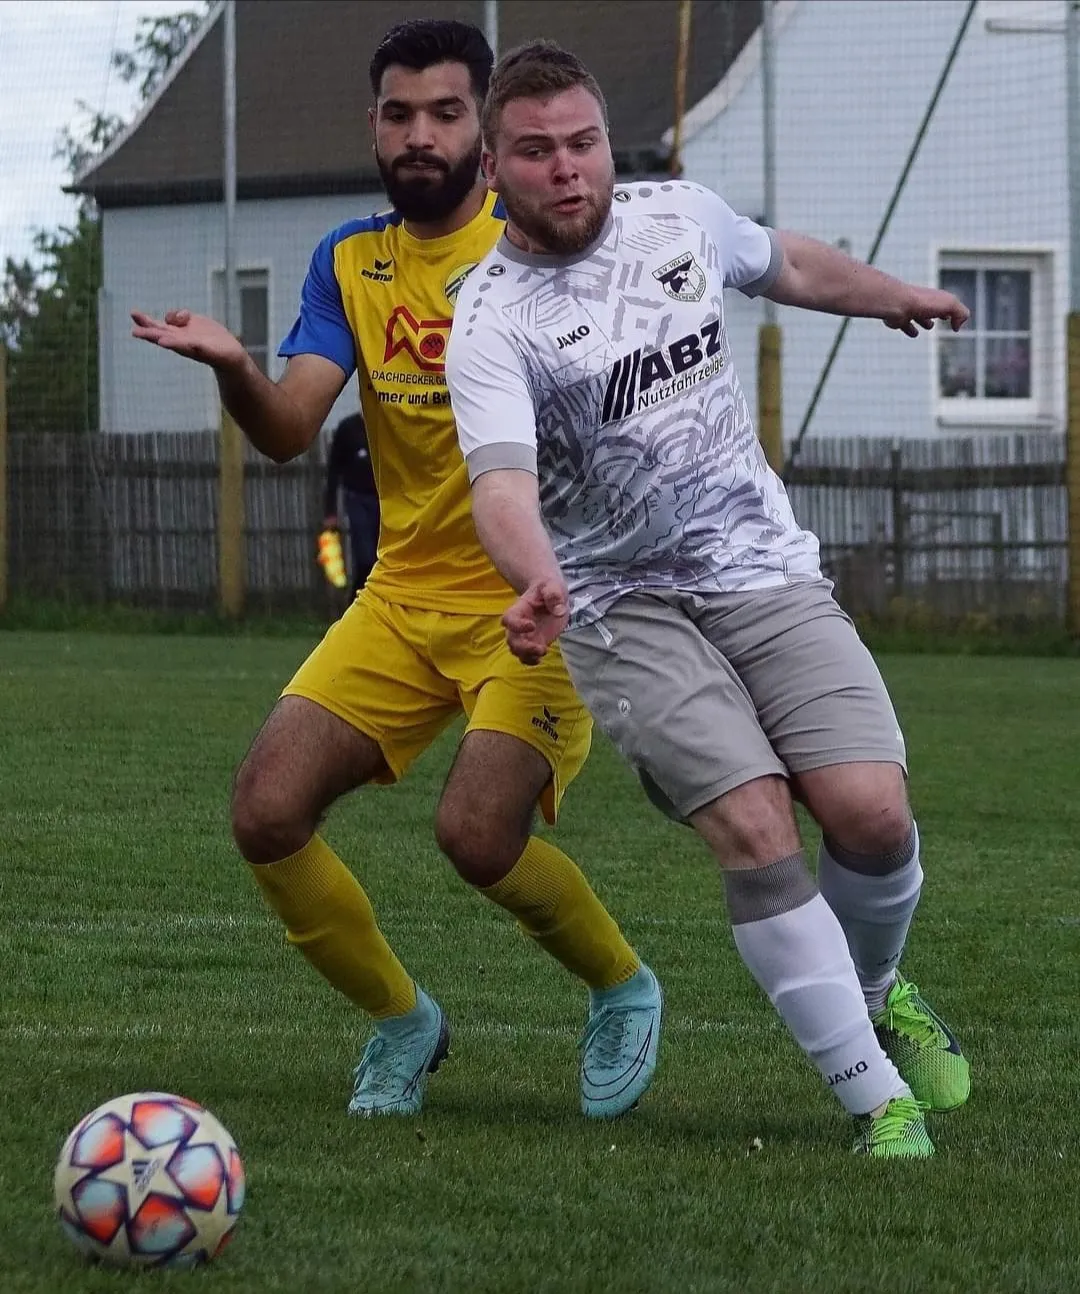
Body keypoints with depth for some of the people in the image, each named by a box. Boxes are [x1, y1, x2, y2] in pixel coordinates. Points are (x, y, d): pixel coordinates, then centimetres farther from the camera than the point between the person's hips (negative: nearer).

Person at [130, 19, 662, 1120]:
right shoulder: (350, 262, 7)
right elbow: (288, 430, -5)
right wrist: (230, 367, -26)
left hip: (540, 595, -5)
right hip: (404, 596, 5)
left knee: (477, 833, -24)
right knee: (267, 811, -10)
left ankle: (623, 991, 7)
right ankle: (401, 1021, 14)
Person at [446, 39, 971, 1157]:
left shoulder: (681, 218, 2)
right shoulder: (491, 322, -14)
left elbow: (788, 268, 25)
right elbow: (503, 480, -31)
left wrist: (898, 297, 42)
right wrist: (539, 581, -52)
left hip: (765, 571, 4)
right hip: (623, 606, -3)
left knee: (868, 810, -15)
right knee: (754, 829, -22)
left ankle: (875, 993, 19)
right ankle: (881, 1102, -11)